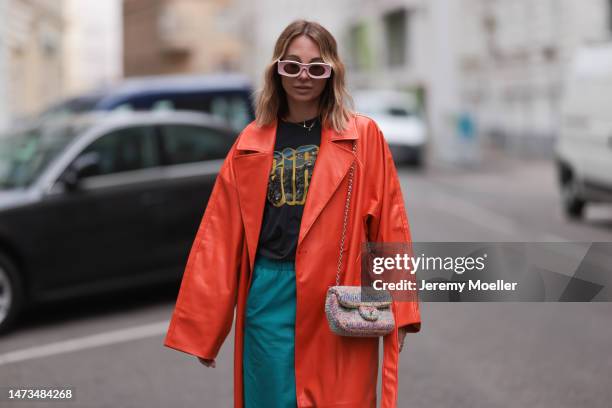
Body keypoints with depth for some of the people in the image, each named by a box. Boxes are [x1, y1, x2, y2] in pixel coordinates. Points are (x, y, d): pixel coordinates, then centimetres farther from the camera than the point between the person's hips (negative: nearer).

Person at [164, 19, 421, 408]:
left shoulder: (363, 135, 1)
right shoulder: (251, 142, 8)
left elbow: (389, 225, -1)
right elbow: (221, 233, 6)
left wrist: (397, 310, -5)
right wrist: (202, 324, 4)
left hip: (336, 298, -2)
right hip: (268, 294, 2)